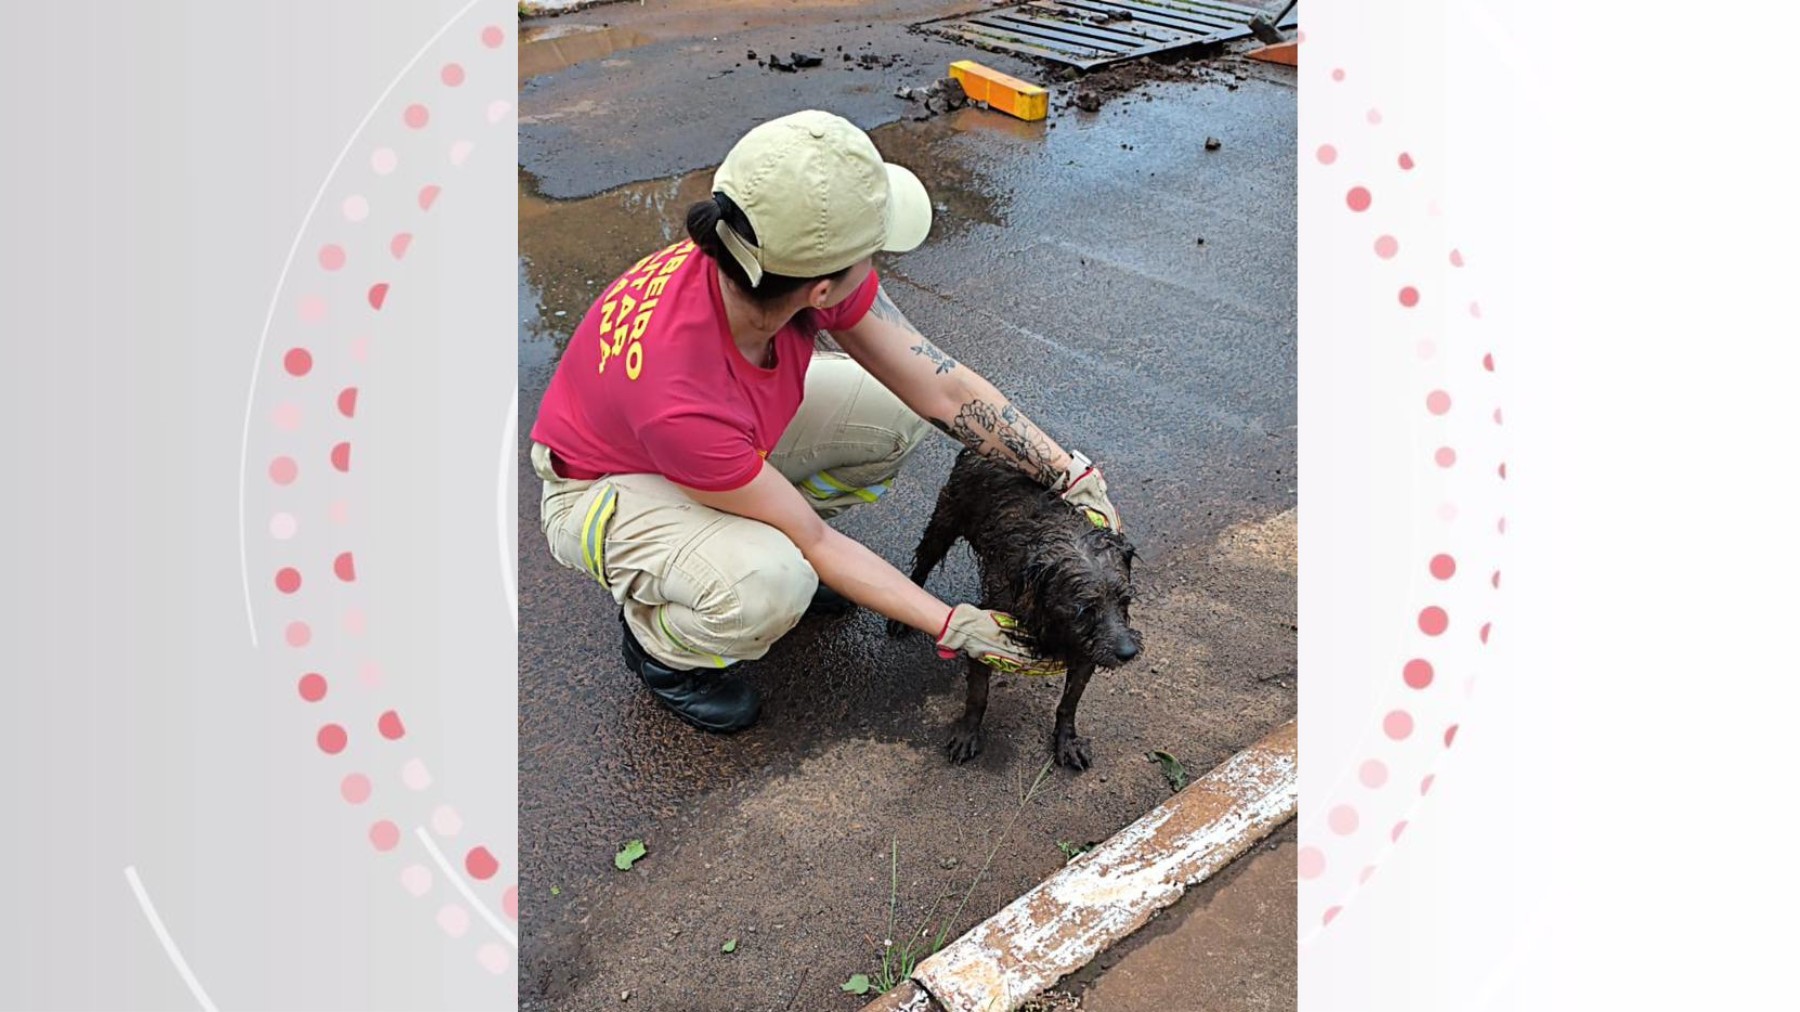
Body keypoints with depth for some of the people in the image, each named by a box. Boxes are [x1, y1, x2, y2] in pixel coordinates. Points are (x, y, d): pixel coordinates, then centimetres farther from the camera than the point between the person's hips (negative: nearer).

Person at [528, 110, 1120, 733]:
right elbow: (814, 541, -28)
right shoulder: (681, 397, -42)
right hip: (606, 485, -6)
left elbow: (944, 389, -15)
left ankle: (763, 539, 12)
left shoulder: (806, 269, -27)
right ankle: (658, 643, 1)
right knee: (764, 589, -35)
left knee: (898, 411, -11)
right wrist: (958, 629, -24)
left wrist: (1071, 474, -16)